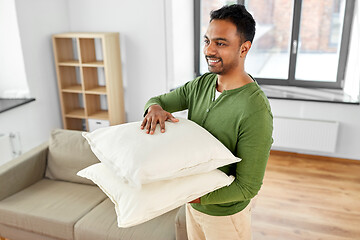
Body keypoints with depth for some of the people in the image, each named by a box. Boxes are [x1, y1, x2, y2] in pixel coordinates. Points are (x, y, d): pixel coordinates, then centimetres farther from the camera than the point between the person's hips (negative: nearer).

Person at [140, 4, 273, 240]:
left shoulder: (256, 111, -30)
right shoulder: (201, 84, -7)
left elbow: (248, 187, -26)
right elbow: (159, 99, 5)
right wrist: (155, 107, -20)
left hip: (225, 211, -6)